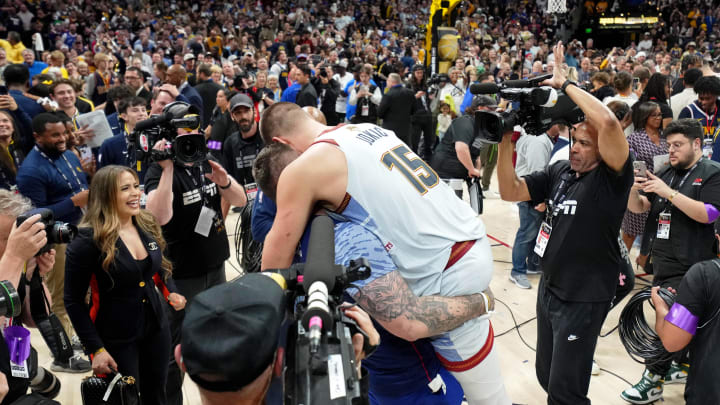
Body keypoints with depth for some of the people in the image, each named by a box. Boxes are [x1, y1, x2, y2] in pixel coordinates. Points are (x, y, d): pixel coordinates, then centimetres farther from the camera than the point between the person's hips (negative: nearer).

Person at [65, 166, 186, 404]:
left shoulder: (147, 226, 1)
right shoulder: (88, 240, -17)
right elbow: (73, 301, -13)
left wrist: (171, 292, -3)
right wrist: (96, 349, -16)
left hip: (156, 328, 5)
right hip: (116, 338, -5)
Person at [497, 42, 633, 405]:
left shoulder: (613, 177, -17)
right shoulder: (559, 171, 3)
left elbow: (608, 122, -34)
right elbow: (510, 191, 0)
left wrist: (564, 83, -24)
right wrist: (506, 140, -12)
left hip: (584, 299, -7)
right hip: (549, 288, 7)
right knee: (546, 376, 22)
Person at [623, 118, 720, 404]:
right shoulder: (667, 174, 12)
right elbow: (638, 207, 8)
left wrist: (668, 192, -23)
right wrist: (633, 189, -14)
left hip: (689, 265, -6)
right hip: (661, 260, 6)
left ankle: (653, 381, 1)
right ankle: (682, 366, 32)